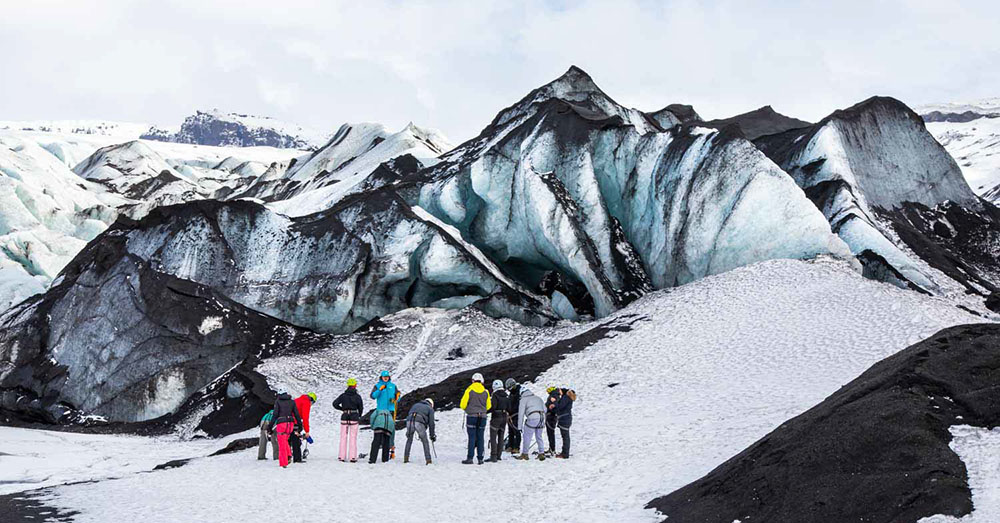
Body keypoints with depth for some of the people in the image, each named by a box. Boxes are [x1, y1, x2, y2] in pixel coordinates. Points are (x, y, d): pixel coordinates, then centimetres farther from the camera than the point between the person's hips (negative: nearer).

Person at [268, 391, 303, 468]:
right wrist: (300, 425, 13)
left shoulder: (278, 402, 2)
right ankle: (288, 455, 6)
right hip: (290, 424, 4)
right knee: (285, 440, 25)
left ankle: (283, 463, 2)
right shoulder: (292, 402, 10)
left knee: (282, 444, 4)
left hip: (281, 423, -4)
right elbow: (297, 414, 7)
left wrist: (270, 426, -3)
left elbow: (275, 415, -6)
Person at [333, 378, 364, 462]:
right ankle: (352, 457, -2)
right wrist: (359, 416, 21)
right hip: (354, 418, -1)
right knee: (353, 437, 2)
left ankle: (342, 456, 7)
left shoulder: (343, 395, 0)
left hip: (344, 417, 1)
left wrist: (342, 409, 10)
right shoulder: (357, 396, -4)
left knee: (343, 437, 9)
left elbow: (335, 403, -4)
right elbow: (361, 408, 3)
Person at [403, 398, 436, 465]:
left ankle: (406, 458, 21)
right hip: (419, 423, -3)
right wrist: (432, 435, 19)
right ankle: (428, 460, 8)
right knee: (425, 442, 13)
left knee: (409, 440, 24)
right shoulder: (430, 409, 24)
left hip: (409, 421, 3)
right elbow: (431, 423, 15)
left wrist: (408, 431, 34)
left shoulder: (415, 405, 36)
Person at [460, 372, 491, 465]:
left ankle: (470, 458, -6)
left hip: (472, 416, -3)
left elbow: (463, 405, -5)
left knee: (472, 437, -2)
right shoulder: (485, 392, 4)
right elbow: (488, 406, 10)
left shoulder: (469, 390, -6)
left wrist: (467, 409, 16)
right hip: (482, 417, 3)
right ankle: (480, 458, 7)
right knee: (480, 438, 7)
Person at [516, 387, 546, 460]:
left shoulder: (523, 399, 9)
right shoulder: (538, 398, 25)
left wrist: (519, 427, 6)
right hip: (542, 417, 5)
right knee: (539, 436, 18)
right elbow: (545, 409, 23)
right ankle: (541, 453, 14)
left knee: (527, 436, 6)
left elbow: (521, 413, 5)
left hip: (532, 418, -5)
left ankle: (524, 454, 10)